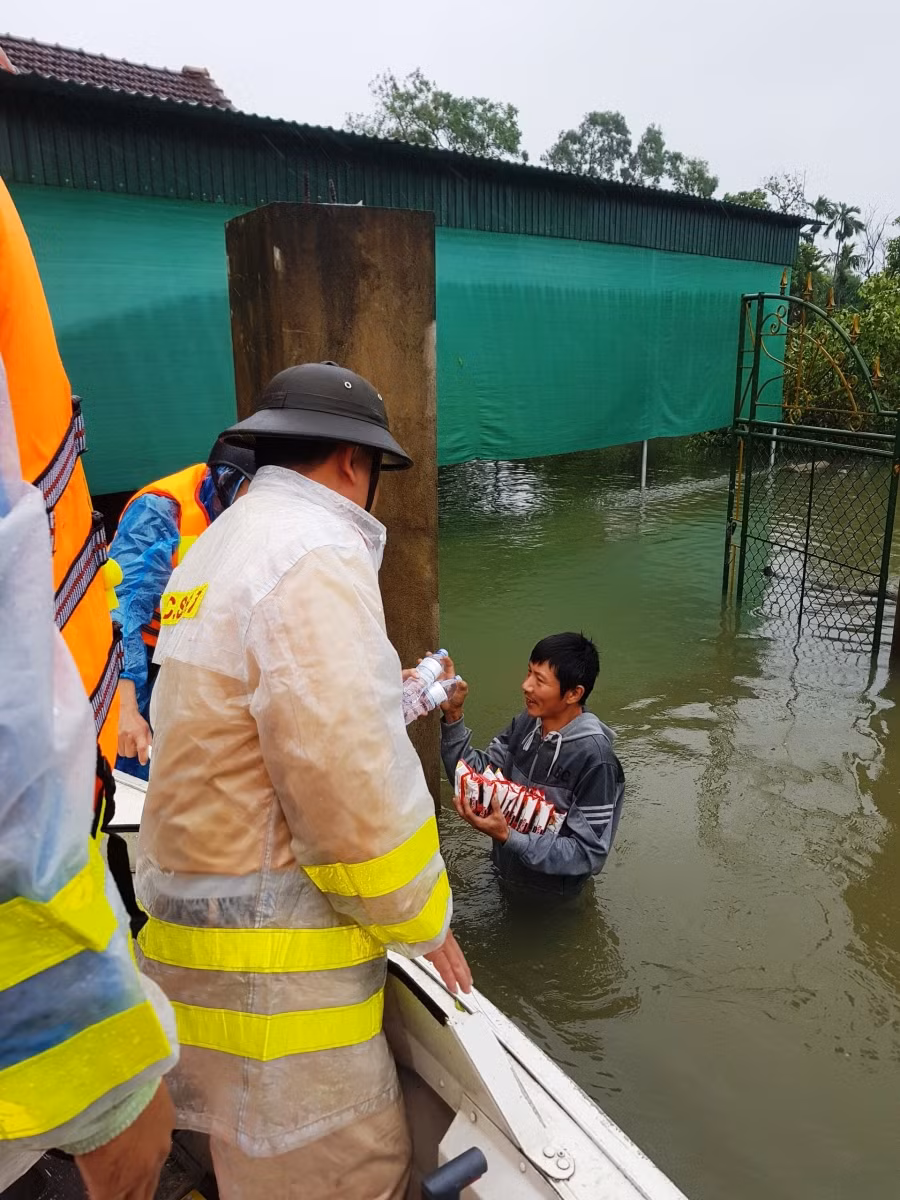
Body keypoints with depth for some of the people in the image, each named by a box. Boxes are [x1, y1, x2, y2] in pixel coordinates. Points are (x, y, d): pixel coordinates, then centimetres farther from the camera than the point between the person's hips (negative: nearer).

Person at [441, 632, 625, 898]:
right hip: (506, 874, 5)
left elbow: (590, 853, -25)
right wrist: (453, 715, -21)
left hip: (549, 896, -5)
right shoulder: (526, 723, -9)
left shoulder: (593, 758, -28)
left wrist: (507, 838, -34)